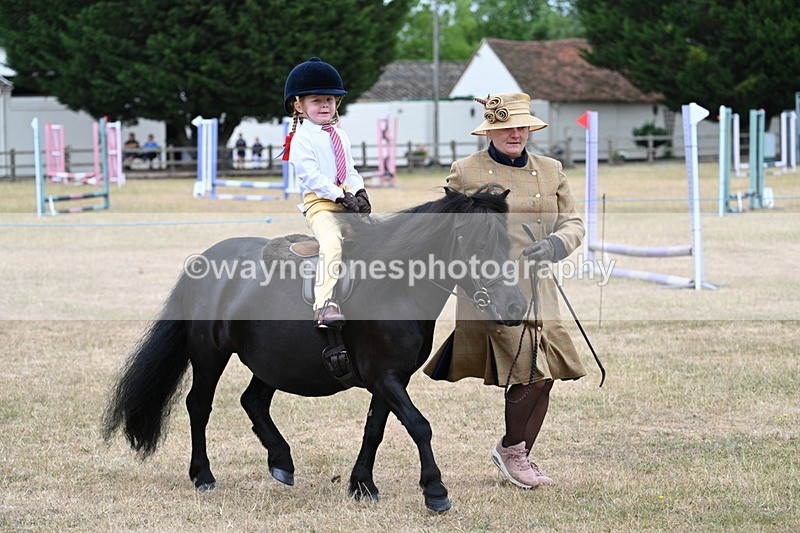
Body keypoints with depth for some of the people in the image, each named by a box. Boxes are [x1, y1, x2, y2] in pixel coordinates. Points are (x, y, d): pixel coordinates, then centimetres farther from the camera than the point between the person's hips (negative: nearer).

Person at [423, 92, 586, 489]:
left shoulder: (550, 172, 11)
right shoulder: (465, 173, 1)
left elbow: (573, 223, 11)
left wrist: (554, 246, -11)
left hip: (537, 288, 5)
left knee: (545, 374, 3)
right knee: (530, 371, -13)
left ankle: (520, 456, 21)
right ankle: (511, 449, 7)